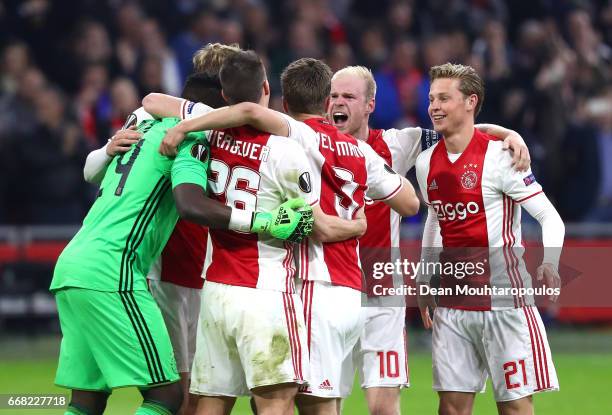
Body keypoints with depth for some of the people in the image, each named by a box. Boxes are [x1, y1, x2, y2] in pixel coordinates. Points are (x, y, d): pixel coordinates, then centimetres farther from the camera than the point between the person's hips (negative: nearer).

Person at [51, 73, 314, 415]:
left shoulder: (146, 128, 22)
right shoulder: (192, 140, -3)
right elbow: (191, 205, -20)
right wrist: (266, 222, -22)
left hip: (71, 262, 9)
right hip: (110, 273, -9)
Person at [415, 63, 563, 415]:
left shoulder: (498, 157, -10)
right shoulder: (427, 162, 9)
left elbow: (550, 218, -11)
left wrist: (549, 265, -28)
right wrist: (424, 282, 21)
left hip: (503, 301, -6)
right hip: (452, 303, 6)